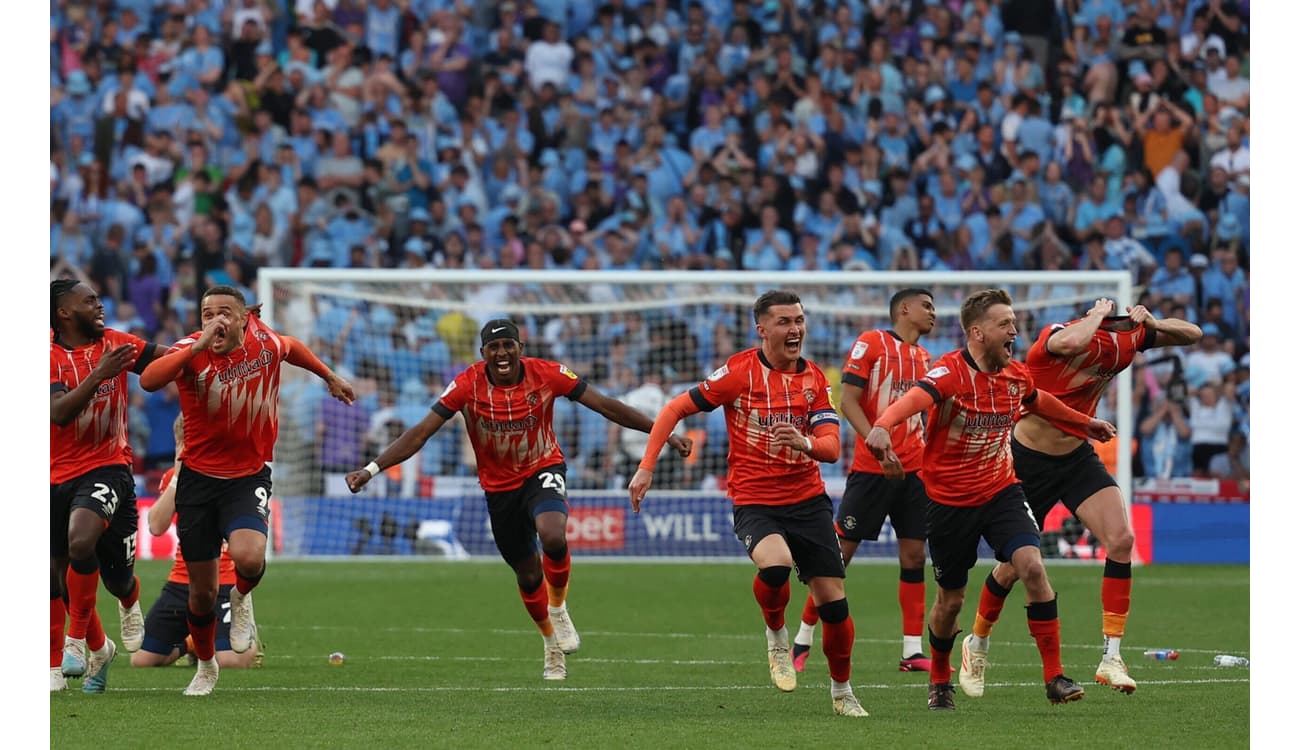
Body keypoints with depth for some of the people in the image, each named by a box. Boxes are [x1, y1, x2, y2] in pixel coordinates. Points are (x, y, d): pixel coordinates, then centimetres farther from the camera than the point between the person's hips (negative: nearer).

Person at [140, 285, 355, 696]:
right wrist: (200, 345, -42)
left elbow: (293, 347, 21)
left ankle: (242, 599, 8)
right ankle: (206, 665, 34)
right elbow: (149, 380, -36)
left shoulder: (265, 340, -6)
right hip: (198, 477, 0)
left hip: (249, 477, 0)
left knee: (248, 557, -30)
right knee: (202, 591, 5)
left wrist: (330, 377, 32)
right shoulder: (191, 351, -15)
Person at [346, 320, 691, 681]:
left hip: (543, 470, -2)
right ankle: (552, 643, 38)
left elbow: (606, 406, -11)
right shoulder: (467, 385, -17)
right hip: (499, 485, 2)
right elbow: (420, 432, -18)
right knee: (528, 574, 10)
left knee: (552, 536, -33)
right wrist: (371, 469, -27)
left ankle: (559, 610, -4)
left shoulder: (547, 374, -17)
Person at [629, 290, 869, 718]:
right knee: (776, 563, -34)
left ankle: (842, 694, 21)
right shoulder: (740, 371, -8)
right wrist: (646, 466, -10)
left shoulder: (814, 379, 3)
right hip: (754, 502, -4)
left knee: (833, 602, 0)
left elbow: (832, 449, -3)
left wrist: (805, 443, -27)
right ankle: (776, 636, -3)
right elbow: (674, 410, -2)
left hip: (808, 498, 4)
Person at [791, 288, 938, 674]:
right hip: (871, 468, -6)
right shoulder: (871, 343, -5)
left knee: (914, 554, 1)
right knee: (841, 549, -3)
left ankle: (912, 651, 4)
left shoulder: (924, 357, 16)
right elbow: (848, 400, -11)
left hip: (913, 469, 6)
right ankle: (803, 639, 9)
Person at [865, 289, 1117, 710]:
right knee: (951, 599, 9)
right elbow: (915, 398, -42)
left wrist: (1083, 422, 36)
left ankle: (1055, 678, -13)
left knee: (1032, 567, -19)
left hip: (1000, 492, 4)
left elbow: (1039, 402, 25)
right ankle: (940, 682, 36)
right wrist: (881, 427, -63)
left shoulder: (1017, 376, -1)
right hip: (949, 500, -4)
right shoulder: (951, 373, -21)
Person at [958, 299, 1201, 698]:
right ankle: (976, 645, 34)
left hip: (1077, 457, 4)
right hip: (1028, 460, -4)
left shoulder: (1128, 339, -9)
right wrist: (1098, 314, -33)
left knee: (1121, 538, -19)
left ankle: (1111, 657, -15)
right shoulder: (1056, 336, -27)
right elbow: (1071, 342, -53)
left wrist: (1153, 324, -19)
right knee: (1014, 567, 5)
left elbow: (1191, 334, 2)